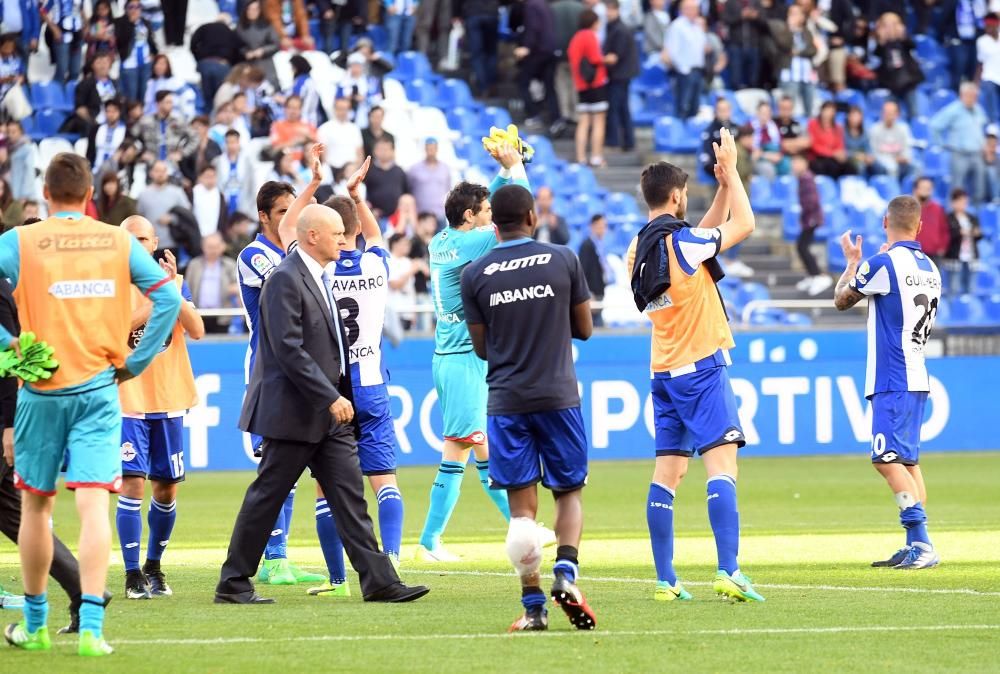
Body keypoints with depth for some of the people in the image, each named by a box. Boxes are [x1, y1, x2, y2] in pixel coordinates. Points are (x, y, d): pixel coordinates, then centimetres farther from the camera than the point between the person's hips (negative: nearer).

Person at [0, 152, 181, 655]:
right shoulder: (119, 242, 4)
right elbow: (169, 298, 2)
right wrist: (136, 361, 6)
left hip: (40, 391, 0)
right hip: (98, 390, 0)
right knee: (93, 504, -6)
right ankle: (91, 627, -18)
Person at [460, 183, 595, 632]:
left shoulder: (475, 275, 0)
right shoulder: (563, 261, -2)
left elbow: (482, 348, 6)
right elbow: (584, 328, 6)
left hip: (506, 401, 0)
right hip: (559, 395, 0)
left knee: (522, 507, 1)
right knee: (568, 492, 13)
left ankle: (533, 606, -5)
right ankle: (566, 572, -11)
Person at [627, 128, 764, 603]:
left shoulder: (639, 248, 11)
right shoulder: (680, 241, -12)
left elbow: (705, 236, 23)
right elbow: (743, 225, -2)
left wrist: (723, 186, 19)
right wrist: (730, 171, 7)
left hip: (664, 371, 8)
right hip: (701, 368, -8)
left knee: (667, 472, 7)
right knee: (721, 463, -13)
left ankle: (665, 580, 4)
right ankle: (728, 571, -24)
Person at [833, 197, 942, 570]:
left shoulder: (882, 263, -12)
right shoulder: (929, 267, 12)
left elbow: (842, 299, 2)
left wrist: (852, 262, 20)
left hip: (892, 381, -9)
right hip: (917, 376, 9)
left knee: (888, 459, -14)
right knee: (907, 460, 13)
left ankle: (921, 544, -24)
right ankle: (916, 548, 14)